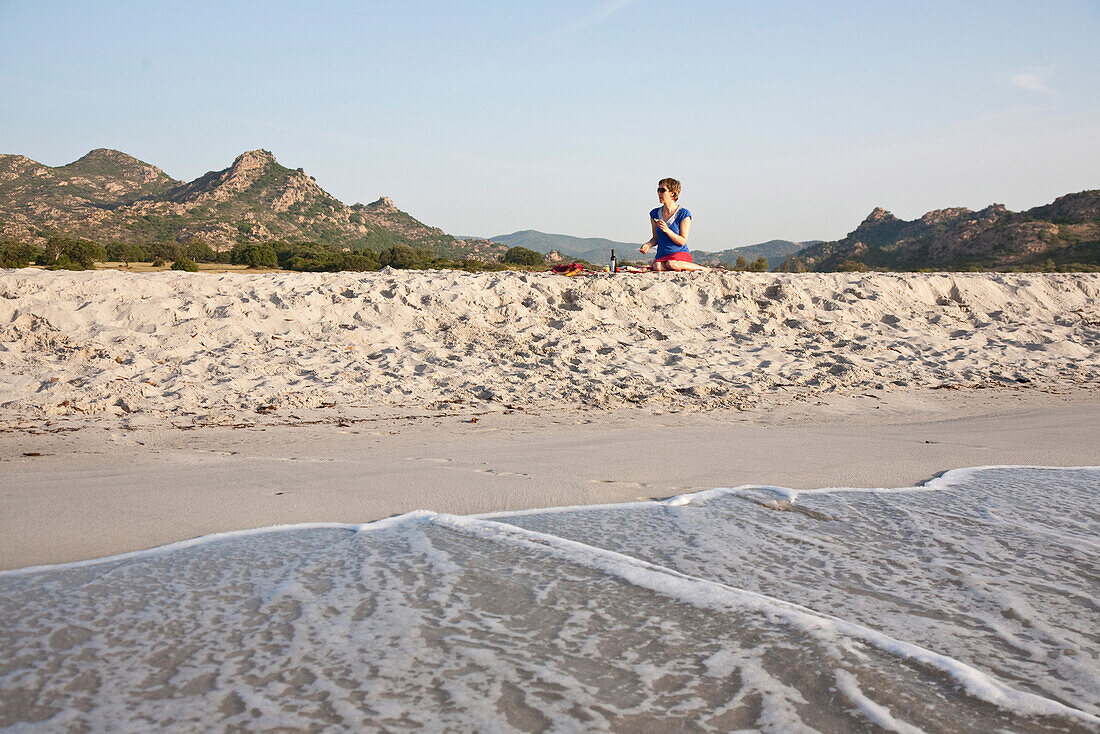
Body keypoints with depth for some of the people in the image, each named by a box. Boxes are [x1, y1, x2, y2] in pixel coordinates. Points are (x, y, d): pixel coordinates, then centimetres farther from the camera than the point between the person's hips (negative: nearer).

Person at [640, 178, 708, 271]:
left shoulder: (683, 213, -6)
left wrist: (667, 230, -24)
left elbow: (682, 241, -10)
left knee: (671, 264, -38)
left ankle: (701, 268, -14)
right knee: (657, 267, -32)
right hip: (662, 256, 3)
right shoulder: (655, 214, 10)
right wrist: (648, 245, -5)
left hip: (680, 253, -3)